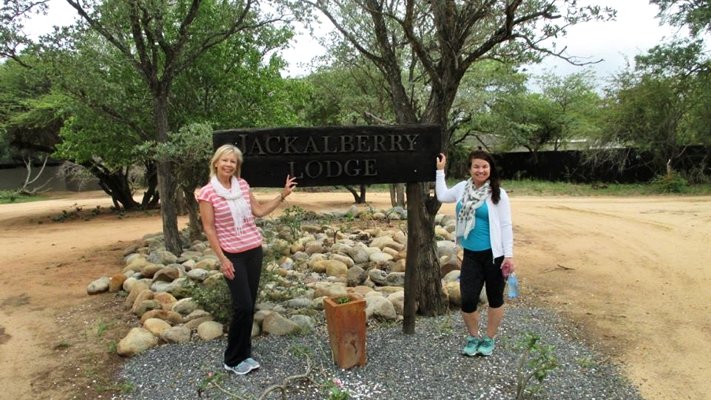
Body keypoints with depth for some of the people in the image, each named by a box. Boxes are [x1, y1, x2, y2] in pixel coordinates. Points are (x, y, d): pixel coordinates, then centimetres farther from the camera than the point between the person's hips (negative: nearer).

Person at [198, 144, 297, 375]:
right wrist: (222, 259, -13)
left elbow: (259, 211, 13)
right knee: (243, 306, -8)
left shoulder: (242, 185, 5)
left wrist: (282, 196, 8)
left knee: (250, 305, 10)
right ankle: (233, 359, 11)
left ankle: (245, 353, 25)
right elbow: (209, 228, -9)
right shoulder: (208, 192, -10)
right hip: (232, 255, -5)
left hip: (254, 250, 5)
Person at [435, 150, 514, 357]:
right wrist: (440, 171, 16)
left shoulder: (498, 193, -9)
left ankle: (489, 339, 31)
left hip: (493, 254, -3)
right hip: (471, 255, 3)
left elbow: (506, 226, -9)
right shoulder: (463, 187, 3)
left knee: (495, 298, 12)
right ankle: (473, 338, 26)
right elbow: (442, 196, 20)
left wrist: (508, 255, -14)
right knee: (467, 300, 1)